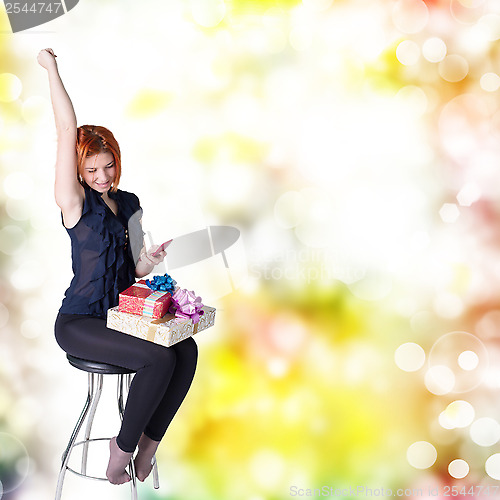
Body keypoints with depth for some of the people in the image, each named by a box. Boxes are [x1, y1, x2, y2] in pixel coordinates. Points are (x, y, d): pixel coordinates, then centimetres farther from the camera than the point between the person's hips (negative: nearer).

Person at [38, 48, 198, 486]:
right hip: (79, 322, -6)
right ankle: (121, 454, -5)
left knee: (187, 350, -18)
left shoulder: (129, 203, 10)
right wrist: (51, 68, -13)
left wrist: (147, 263, -8)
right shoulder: (75, 202, -7)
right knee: (159, 359, -27)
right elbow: (68, 131, -15)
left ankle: (147, 449, -4)